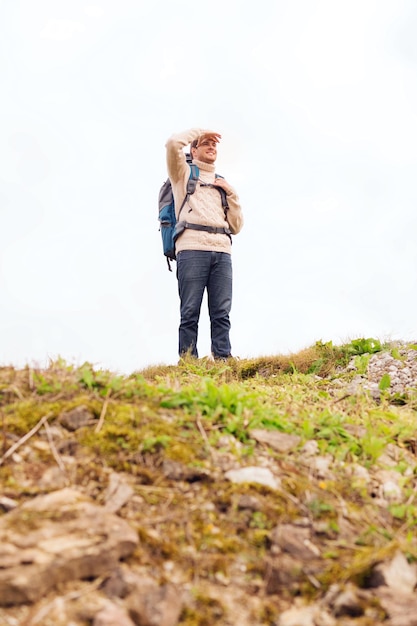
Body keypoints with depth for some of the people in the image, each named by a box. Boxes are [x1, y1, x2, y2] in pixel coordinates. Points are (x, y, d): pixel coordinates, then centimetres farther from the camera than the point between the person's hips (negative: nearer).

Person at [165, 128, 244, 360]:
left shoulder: (222, 185, 30)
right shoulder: (184, 174, 20)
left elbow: (236, 226, 22)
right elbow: (173, 143, 0)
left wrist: (232, 194, 12)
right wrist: (199, 131, 15)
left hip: (222, 251, 4)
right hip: (192, 248, -4)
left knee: (221, 313, -7)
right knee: (190, 313, -10)